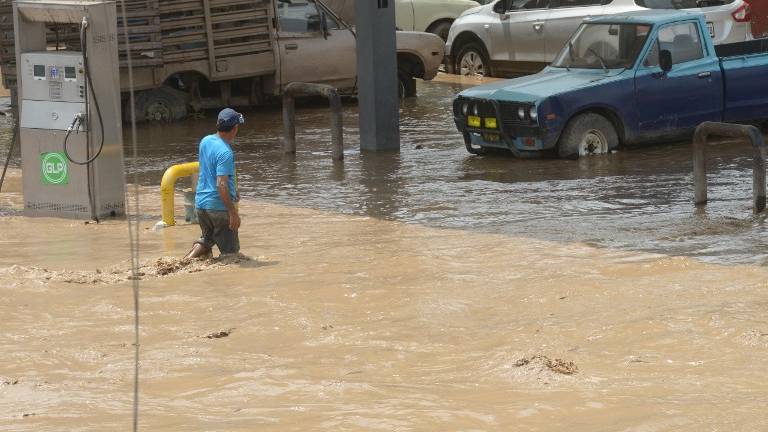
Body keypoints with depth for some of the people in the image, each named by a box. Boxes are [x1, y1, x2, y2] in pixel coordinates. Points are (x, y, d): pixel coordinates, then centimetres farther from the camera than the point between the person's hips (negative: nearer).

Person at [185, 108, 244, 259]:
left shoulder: (205, 141, 6)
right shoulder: (225, 152, -21)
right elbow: (221, 185, -27)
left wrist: (232, 189, 27)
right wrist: (233, 212, -23)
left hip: (201, 203, 8)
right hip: (219, 206, -8)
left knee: (206, 241, 23)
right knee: (230, 252, 4)